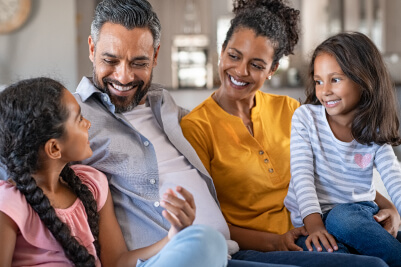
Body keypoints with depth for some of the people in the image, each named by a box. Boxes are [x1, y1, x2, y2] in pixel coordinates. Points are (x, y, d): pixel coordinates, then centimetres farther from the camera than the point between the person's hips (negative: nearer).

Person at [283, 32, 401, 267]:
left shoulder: (375, 132, 5)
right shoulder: (306, 117, -1)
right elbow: (302, 175, -9)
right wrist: (314, 225, -23)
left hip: (363, 213, 2)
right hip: (318, 218, -2)